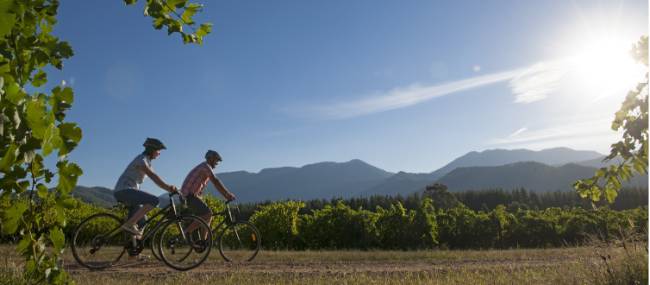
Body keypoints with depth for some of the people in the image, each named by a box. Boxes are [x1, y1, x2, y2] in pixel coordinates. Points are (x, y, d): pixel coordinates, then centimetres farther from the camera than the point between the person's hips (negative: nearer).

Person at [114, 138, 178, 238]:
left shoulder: (147, 161, 16)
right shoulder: (141, 160, -13)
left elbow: (155, 178, 14)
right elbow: (153, 176, -26)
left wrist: (170, 187, 4)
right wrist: (168, 187, -32)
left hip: (129, 192, 10)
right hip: (124, 191, -10)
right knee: (154, 200, -25)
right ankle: (129, 224, -21)